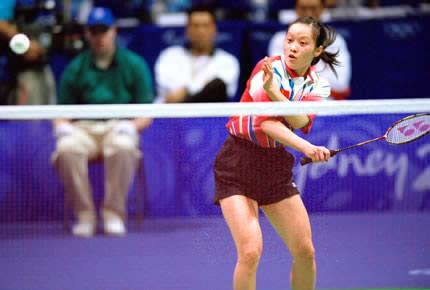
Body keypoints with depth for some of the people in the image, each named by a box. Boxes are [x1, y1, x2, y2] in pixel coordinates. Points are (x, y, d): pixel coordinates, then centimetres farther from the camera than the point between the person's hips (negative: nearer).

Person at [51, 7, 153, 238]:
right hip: (83, 129, 1)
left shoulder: (134, 64, 9)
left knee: (123, 147, -39)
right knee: (67, 149, -35)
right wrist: (61, 126, -9)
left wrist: (132, 125, -16)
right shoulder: (75, 69, 14)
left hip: (119, 127, -1)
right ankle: (84, 215, -25)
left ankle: (114, 214, -26)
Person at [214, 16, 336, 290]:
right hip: (238, 165, -5)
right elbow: (265, 123, -25)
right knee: (250, 252, -18)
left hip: (277, 166, 5)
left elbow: (300, 120, -18)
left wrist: (273, 91, -35)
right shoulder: (270, 69, -14)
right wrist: (307, 147, -38)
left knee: (305, 251, 4)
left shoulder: (318, 86, 2)